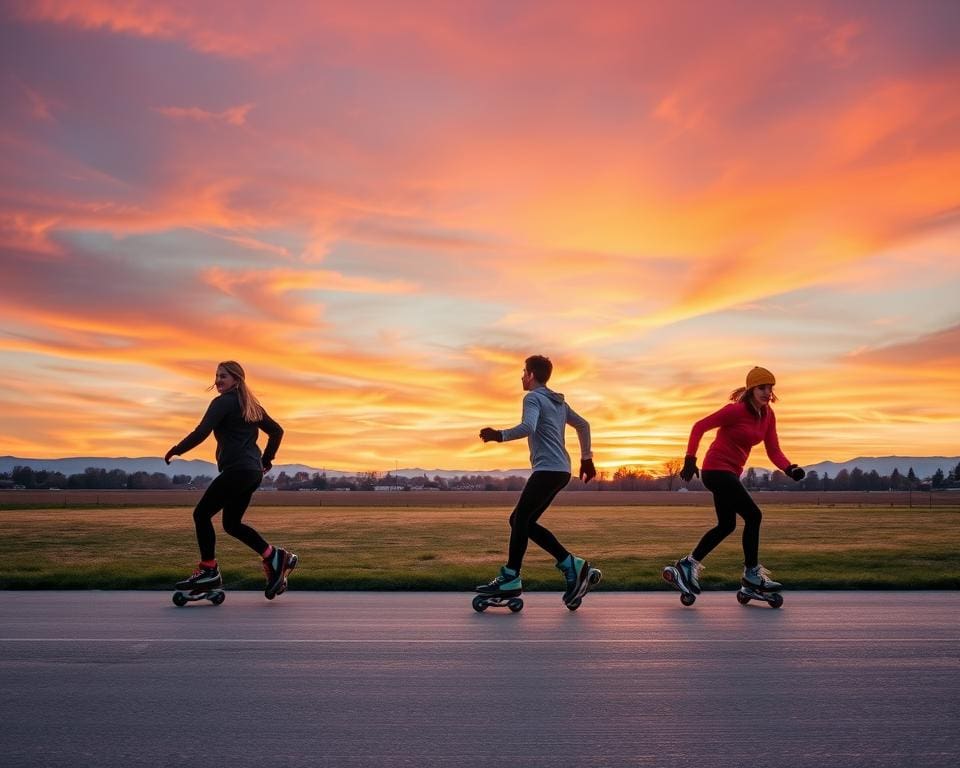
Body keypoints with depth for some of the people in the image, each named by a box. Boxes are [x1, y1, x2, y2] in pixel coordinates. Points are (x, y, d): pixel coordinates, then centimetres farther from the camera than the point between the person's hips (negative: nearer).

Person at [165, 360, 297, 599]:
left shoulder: (223, 402, -6)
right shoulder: (250, 404, 20)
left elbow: (201, 432, -15)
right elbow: (277, 431, 23)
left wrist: (175, 450, -4)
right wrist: (266, 459, 27)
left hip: (236, 470, -9)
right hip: (253, 472, 9)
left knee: (202, 514, 1)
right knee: (232, 523, 16)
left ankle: (209, 570, 2)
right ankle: (275, 557, 9)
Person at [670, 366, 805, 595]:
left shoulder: (768, 416, 5)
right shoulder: (736, 410, -17)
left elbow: (773, 450, 4)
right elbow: (699, 427, -13)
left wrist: (790, 469, -16)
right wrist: (690, 460, -18)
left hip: (731, 473, 9)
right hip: (717, 469, -9)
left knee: (726, 525, 15)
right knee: (753, 516, -10)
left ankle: (689, 564, 24)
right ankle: (752, 573, 2)